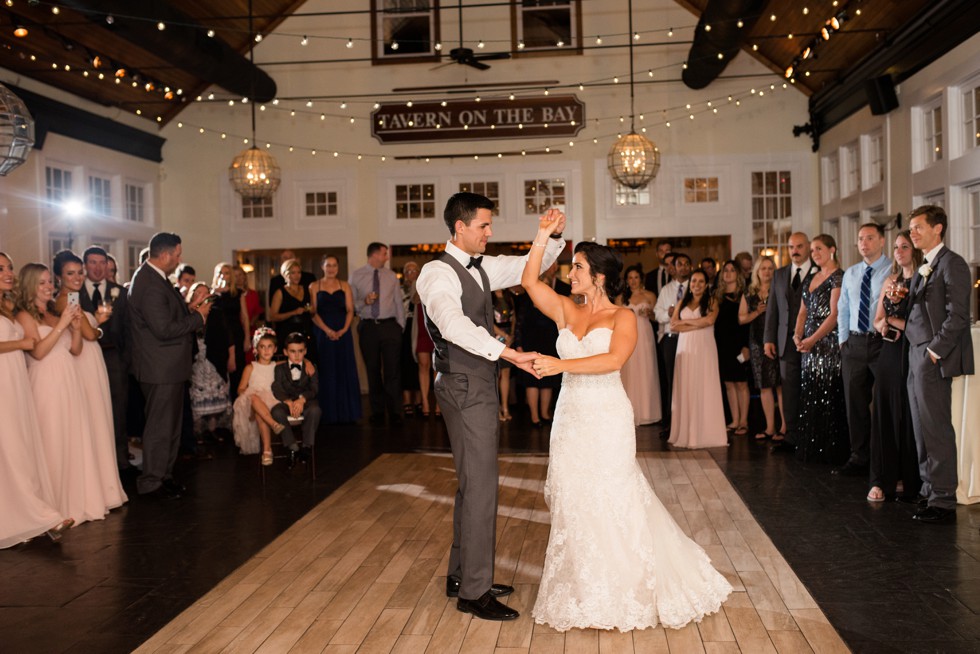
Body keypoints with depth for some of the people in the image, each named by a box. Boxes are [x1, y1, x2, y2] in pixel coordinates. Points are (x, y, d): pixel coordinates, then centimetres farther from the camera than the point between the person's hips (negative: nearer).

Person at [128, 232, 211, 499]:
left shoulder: (154, 278, 12)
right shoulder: (150, 284, -22)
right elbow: (164, 329, -26)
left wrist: (190, 313, 3)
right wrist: (198, 317, -15)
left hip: (168, 366, 11)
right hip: (161, 368, -11)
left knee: (170, 424, 19)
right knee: (160, 426, 0)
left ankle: (164, 475, 30)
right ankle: (152, 482, 11)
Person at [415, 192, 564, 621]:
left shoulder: (482, 267, 12)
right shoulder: (438, 273, -15)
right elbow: (453, 324, -32)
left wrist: (553, 236, -1)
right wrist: (509, 353, -40)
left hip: (480, 387, 10)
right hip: (465, 388, -10)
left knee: (472, 483, 16)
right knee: (480, 486, -6)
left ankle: (461, 576, 29)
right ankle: (474, 592, 5)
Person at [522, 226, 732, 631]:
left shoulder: (622, 317, -7)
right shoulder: (566, 311, 6)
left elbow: (614, 360, -23)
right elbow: (530, 282, -2)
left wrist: (562, 364, -30)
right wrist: (542, 237, -6)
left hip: (607, 420, -4)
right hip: (570, 418, 5)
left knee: (609, 502, 2)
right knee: (571, 503, 6)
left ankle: (621, 593, 19)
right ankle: (582, 593, 19)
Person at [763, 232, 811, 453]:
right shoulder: (779, 275, 14)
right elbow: (772, 309, 13)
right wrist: (769, 339, 6)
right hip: (787, 342, 4)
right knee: (789, 391, 5)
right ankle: (791, 437, 11)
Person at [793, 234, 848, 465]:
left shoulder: (838, 277, -7)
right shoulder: (810, 278, 17)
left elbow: (834, 314, -14)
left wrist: (813, 339, -20)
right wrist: (797, 335, -1)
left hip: (829, 342, -8)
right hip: (809, 344, 8)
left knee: (829, 397, -5)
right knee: (809, 398, 8)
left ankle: (832, 451, 3)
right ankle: (811, 448, 15)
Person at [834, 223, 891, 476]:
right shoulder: (850, 273, 14)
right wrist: (843, 340, 12)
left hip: (882, 342, -5)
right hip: (854, 343, 5)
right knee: (855, 403, 8)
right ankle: (859, 458, 18)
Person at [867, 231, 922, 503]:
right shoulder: (890, 282, 15)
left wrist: (894, 321, -6)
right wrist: (884, 325, -3)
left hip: (912, 355, -6)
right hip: (890, 354, 6)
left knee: (909, 417, 0)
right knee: (885, 415, 5)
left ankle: (910, 481, 12)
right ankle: (883, 480, 11)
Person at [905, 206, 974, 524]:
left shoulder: (951, 263, -9)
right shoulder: (922, 268, 19)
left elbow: (957, 315, -15)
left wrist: (934, 351, -16)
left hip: (934, 358, -9)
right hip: (917, 356, 9)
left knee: (936, 429, -6)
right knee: (922, 429, 12)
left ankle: (943, 501, 1)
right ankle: (929, 491, 21)